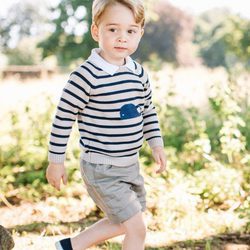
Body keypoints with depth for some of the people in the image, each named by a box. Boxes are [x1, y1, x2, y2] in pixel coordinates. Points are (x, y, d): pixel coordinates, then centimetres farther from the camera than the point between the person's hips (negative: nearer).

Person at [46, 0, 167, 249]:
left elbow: (148, 110, 18)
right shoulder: (86, 76, -20)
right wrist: (56, 161, -10)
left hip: (130, 165, 8)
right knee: (137, 228, -6)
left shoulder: (138, 73, 2)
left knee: (123, 223, 21)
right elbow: (63, 117, -14)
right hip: (101, 169, -8)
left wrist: (156, 144, 11)